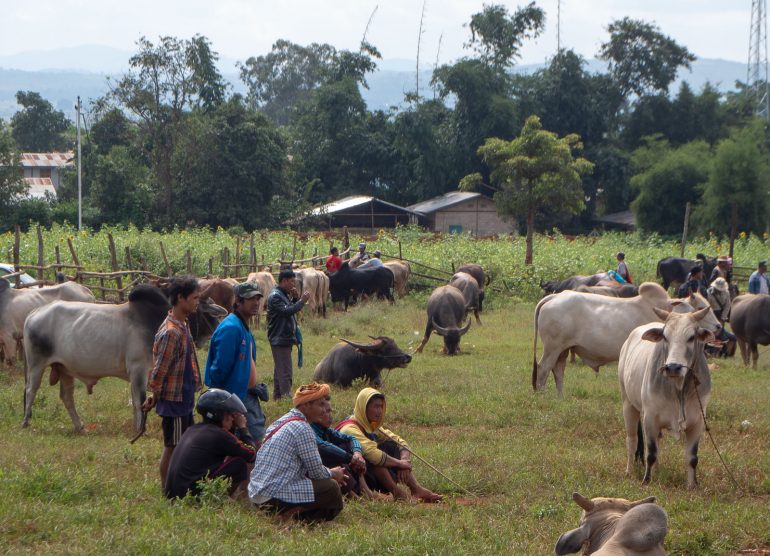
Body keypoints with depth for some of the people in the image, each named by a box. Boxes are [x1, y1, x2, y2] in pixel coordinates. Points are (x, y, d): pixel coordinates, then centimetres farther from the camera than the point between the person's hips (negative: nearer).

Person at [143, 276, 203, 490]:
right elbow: (159, 369, -20)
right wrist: (154, 396, -11)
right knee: (172, 447, 0)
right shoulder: (170, 332, -23)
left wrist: (155, 395, 14)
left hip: (184, 398, 10)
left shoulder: (182, 326, 9)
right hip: (174, 400, -10)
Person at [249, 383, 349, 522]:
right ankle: (292, 513, -15)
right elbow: (316, 471, -8)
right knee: (332, 488, -8)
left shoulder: (281, 421, 17)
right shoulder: (302, 428, -12)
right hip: (275, 494, -10)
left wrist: (330, 473, 22)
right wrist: (333, 474, 13)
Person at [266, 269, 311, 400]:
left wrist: (295, 298, 2)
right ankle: (287, 396, -13)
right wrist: (302, 300, -21)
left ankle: (277, 396, 23)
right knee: (284, 371, -11)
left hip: (285, 338, 10)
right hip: (279, 339, -10)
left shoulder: (284, 294, 16)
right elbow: (287, 311, -26)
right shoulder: (275, 296, -16)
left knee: (279, 369, 16)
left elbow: (292, 309, 18)